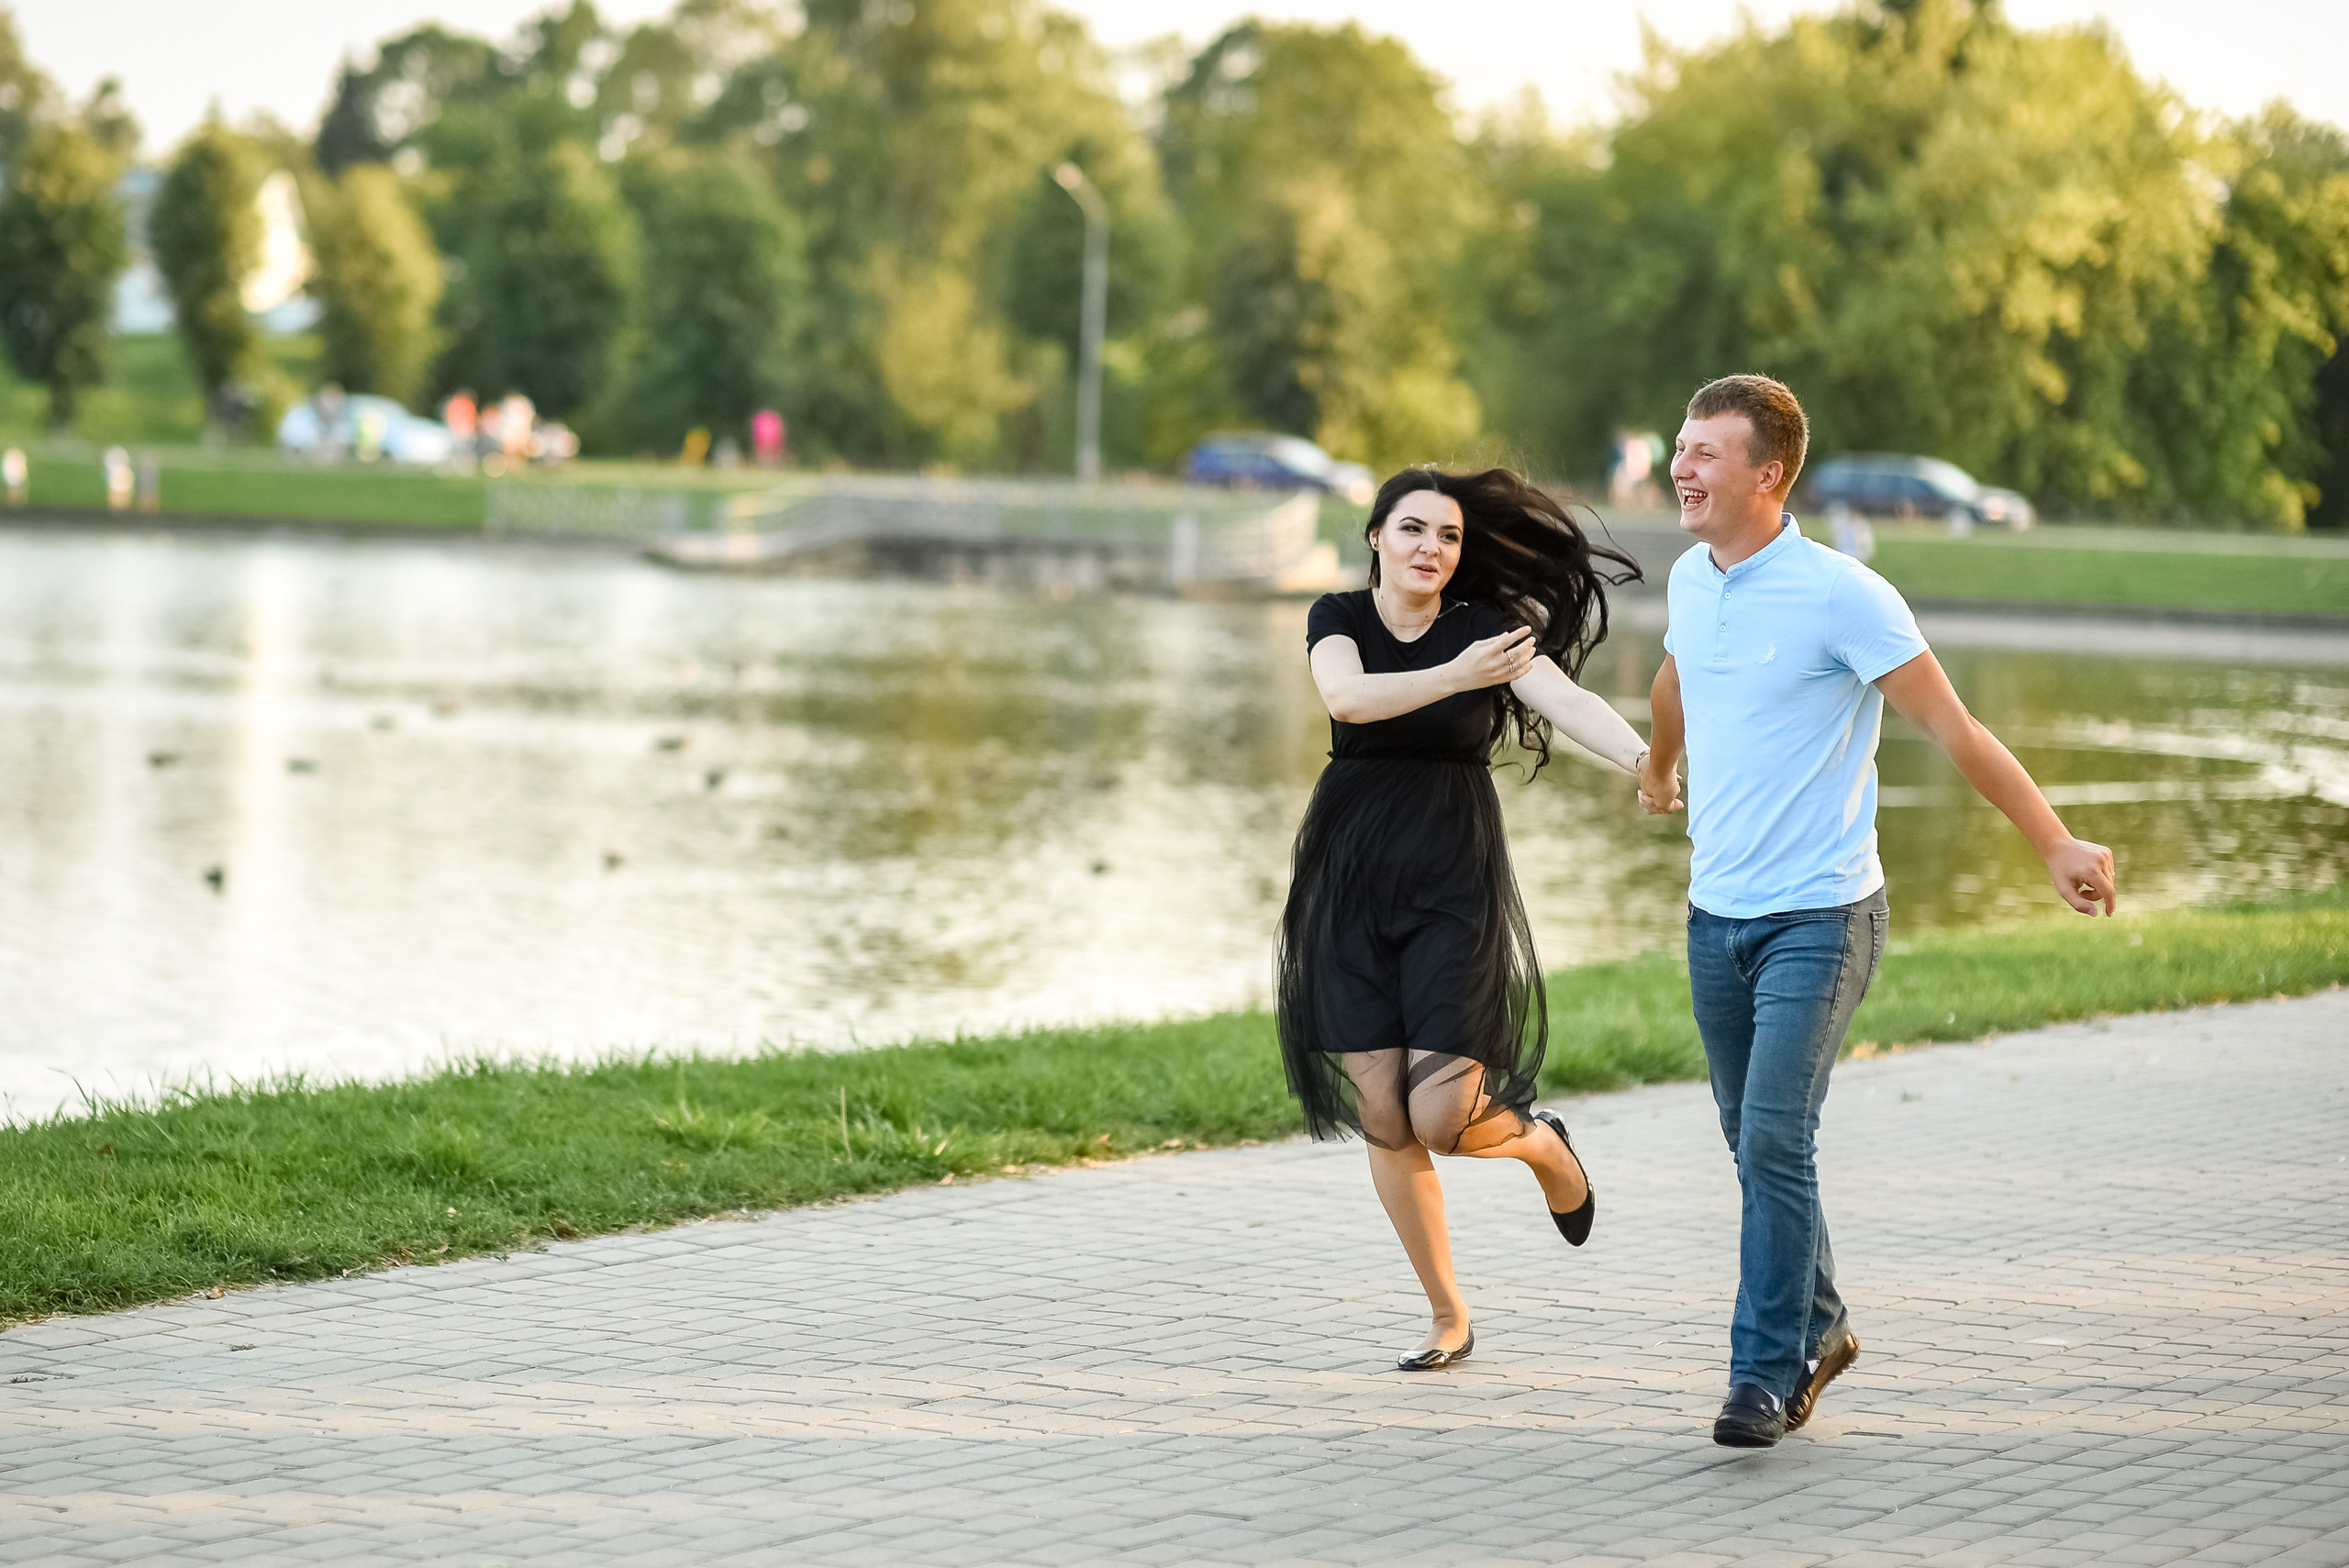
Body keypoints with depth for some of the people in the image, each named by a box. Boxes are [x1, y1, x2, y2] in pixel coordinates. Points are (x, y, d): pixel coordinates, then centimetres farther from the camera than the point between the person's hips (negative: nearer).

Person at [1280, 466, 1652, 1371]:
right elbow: (1347, 695, -21)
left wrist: (1645, 762, -38)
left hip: (1454, 885, -2)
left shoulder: (1486, 627, -2)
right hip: (1350, 882, 2)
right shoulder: (1339, 618, 1)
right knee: (1384, 1118, 0)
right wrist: (1455, 677, -34)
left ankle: (1540, 1144, 26)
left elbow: (1569, 702, -19)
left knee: (1442, 1117, -11)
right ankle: (1447, 1317, 16)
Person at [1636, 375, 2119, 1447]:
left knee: (1774, 1142, -15)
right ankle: (1816, 1329, 30)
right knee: (1752, 1145, 12)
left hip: (1818, 920, -6)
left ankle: (1766, 1373, -9)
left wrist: (2056, 846, -13)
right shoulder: (1689, 582, 6)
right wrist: (1659, 767, 47)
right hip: (1714, 916, 6)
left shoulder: (1841, 596, -15)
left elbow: (1952, 729, -12)